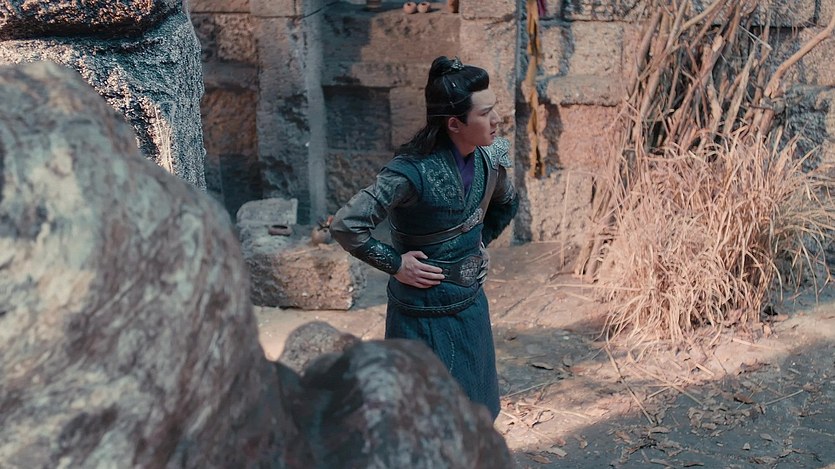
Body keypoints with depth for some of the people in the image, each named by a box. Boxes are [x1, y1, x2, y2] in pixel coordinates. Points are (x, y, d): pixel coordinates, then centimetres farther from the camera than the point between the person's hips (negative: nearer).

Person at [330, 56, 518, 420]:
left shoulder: (489, 159, -5)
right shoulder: (413, 171, -26)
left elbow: (506, 203, 19)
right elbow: (346, 226, -26)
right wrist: (395, 264, -19)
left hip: (471, 305, 7)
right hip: (425, 314, -7)